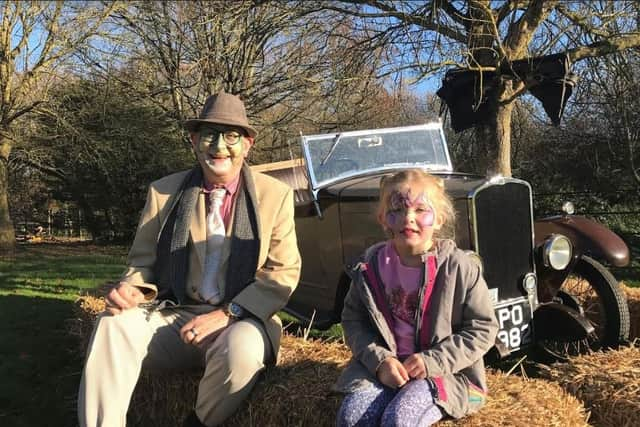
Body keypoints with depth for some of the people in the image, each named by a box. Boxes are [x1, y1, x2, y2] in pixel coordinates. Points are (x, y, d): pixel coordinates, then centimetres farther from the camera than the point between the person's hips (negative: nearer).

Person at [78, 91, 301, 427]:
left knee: (242, 347, -34)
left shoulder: (275, 195, 0)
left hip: (240, 322, -1)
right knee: (113, 325, -27)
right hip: (173, 318, 2)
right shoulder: (164, 192, 5)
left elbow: (284, 272, -5)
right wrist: (132, 290, -15)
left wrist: (226, 314, -18)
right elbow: (143, 262, 11)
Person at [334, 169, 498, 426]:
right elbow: (352, 320, 4)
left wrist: (432, 361, -15)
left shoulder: (459, 268, -11)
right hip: (385, 366, 3)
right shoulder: (370, 265, -2)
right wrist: (379, 360, -13)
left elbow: (482, 330, -6)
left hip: (444, 371, -2)